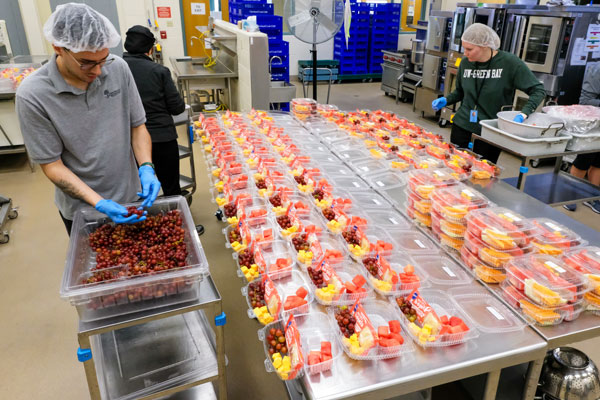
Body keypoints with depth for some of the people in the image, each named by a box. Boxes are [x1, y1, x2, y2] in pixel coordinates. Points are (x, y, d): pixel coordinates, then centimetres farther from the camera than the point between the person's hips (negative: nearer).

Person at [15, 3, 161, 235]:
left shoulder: (118, 68, -12)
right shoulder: (32, 95, -20)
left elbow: (137, 126, -3)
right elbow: (51, 164, -14)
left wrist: (146, 168, -20)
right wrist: (100, 204, -26)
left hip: (130, 196, 3)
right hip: (81, 210, -2)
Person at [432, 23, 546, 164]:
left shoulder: (509, 63, -11)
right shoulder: (465, 63, 2)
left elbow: (538, 90, -8)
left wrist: (524, 114, -23)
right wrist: (445, 100, -1)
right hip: (462, 126, 4)